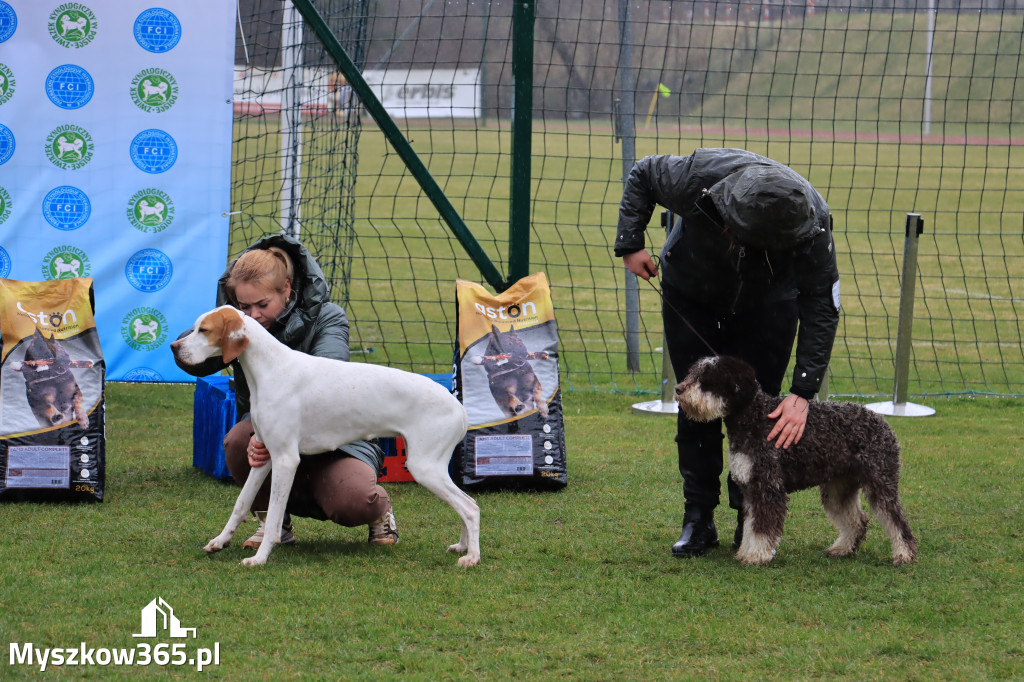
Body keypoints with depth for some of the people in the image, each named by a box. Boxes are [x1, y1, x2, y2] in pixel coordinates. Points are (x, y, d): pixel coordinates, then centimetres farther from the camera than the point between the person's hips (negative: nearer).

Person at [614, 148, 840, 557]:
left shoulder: (812, 223, -37)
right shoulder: (696, 180, -38)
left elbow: (821, 308, -31)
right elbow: (642, 174, -14)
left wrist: (803, 393, -37)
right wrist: (630, 243, -20)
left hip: (767, 305, -1)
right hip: (691, 297, 1)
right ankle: (698, 520, 7)